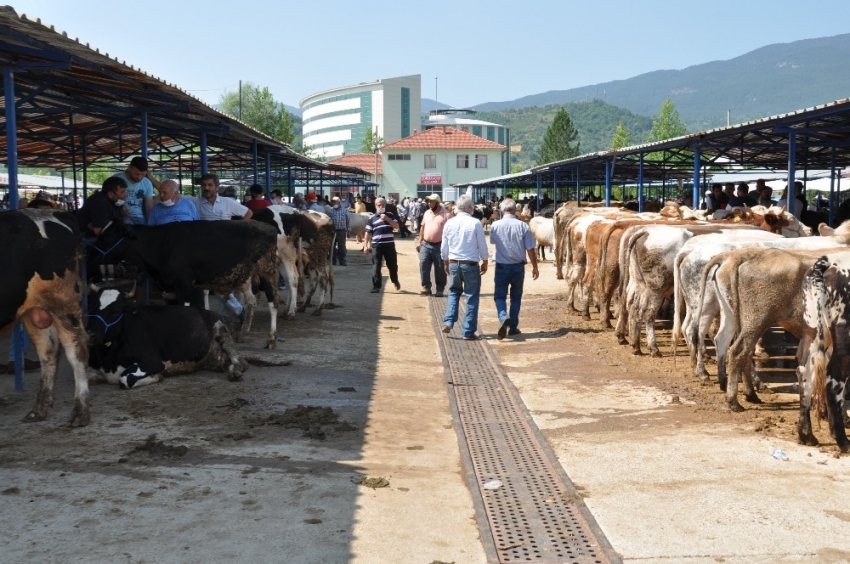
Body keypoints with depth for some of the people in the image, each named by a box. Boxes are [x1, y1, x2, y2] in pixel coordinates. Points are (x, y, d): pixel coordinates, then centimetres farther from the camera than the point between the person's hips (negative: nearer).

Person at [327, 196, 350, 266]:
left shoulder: (344, 211, 4)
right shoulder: (330, 211, 3)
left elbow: (347, 221, 7)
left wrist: (348, 231, 3)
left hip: (342, 231, -1)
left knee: (342, 247, 0)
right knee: (332, 246, 7)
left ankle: (342, 261, 4)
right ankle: (333, 261, 16)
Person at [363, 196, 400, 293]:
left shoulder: (390, 215, 7)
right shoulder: (372, 218, 3)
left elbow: (396, 226, -4)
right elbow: (368, 233, 4)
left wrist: (387, 219, -14)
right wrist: (365, 245, -2)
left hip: (389, 245, 1)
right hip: (376, 245, -1)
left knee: (392, 265, 12)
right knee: (376, 267, -1)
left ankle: (395, 281, 37)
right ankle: (376, 286, 3)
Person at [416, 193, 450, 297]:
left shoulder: (445, 214, -7)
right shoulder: (427, 213, 11)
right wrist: (419, 241, 12)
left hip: (439, 246, -5)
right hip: (425, 244, 5)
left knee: (440, 269, 4)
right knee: (423, 265, 1)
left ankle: (440, 290, 13)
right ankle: (426, 287, 11)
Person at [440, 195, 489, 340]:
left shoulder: (449, 223, 0)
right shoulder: (475, 223, -11)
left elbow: (444, 247, 8)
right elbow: (482, 246, -4)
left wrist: (445, 263, 22)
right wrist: (485, 262, 11)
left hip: (453, 264, 4)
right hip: (471, 264, -3)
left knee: (454, 292, 23)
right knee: (472, 297, 6)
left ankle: (448, 322, 6)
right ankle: (469, 332, 7)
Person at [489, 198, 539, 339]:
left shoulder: (495, 226, -8)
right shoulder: (523, 226, -10)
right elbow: (530, 249, -7)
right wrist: (535, 267, 4)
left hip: (501, 266, -1)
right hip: (518, 266, 1)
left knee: (499, 295, 8)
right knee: (516, 297, 15)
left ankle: (503, 317, -19)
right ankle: (513, 327, 20)